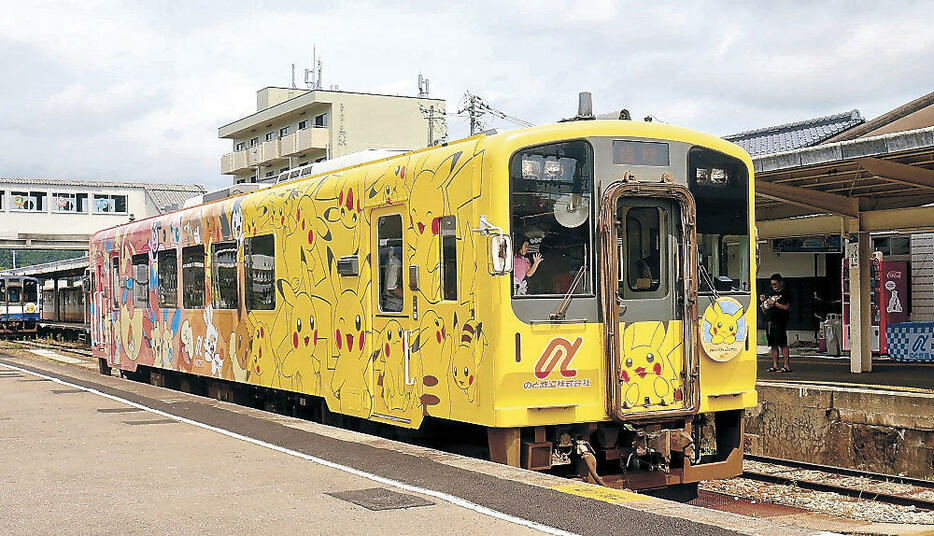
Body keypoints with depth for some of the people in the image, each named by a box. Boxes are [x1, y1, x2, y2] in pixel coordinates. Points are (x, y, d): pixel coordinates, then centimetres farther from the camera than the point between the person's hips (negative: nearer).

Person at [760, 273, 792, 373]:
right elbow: (764, 311, 23)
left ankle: (786, 366, -12)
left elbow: (787, 307, -11)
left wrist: (774, 303, -10)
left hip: (780, 322, -7)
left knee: (783, 344, -11)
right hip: (769, 322, 7)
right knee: (773, 345, 6)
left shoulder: (785, 293, 4)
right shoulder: (770, 294, 23)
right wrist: (763, 302, 6)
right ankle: (775, 365, 8)